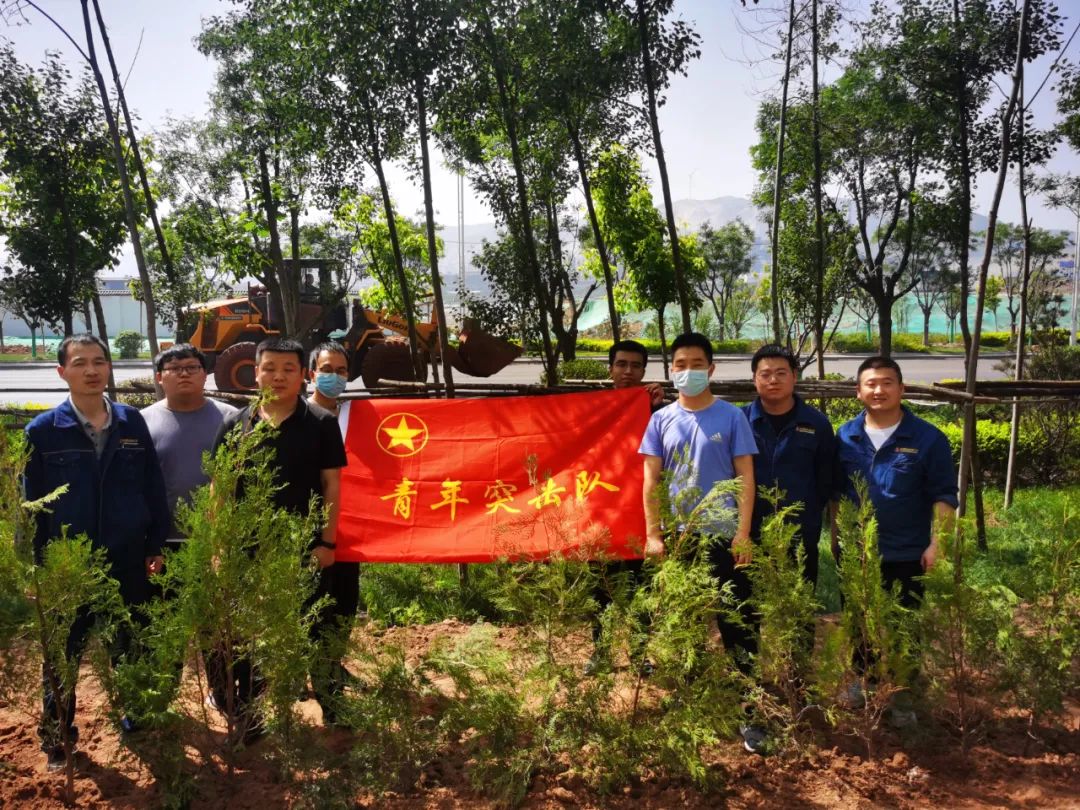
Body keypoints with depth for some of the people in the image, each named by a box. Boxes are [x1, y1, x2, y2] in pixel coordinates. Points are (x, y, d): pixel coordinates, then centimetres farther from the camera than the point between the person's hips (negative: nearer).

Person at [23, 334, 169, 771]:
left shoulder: (132, 423, 0)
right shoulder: (43, 431, -5)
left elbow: (153, 489, 3)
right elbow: (32, 504, -2)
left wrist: (156, 546, 1)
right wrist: (37, 564, -4)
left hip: (128, 563, 1)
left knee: (131, 650, 15)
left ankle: (134, 717, 36)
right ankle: (57, 739, 30)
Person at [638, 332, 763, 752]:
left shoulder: (731, 416, -2)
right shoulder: (661, 420, 4)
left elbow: (745, 476, -2)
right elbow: (651, 481, 5)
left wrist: (744, 532, -10)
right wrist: (653, 534, -2)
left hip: (722, 536, -3)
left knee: (738, 626, -1)